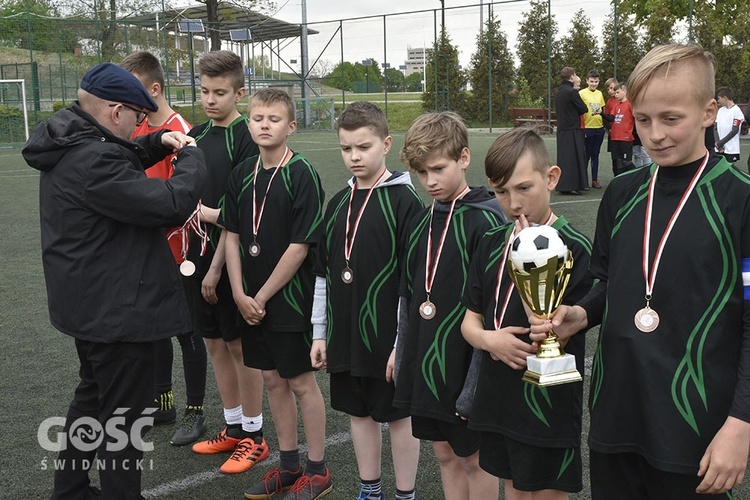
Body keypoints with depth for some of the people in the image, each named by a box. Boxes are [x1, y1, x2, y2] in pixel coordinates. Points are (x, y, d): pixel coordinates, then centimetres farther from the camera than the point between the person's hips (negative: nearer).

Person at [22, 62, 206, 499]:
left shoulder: (73, 146, 4)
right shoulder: (92, 160, -27)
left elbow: (117, 166, 24)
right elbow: (173, 203, -29)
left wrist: (157, 144, 6)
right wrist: (192, 157, -12)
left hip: (89, 303, 11)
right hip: (116, 310, -11)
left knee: (93, 397, 26)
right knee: (125, 416, 3)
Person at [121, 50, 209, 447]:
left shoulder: (180, 132, -16)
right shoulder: (138, 129, 8)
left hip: (175, 251, -8)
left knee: (186, 332, 6)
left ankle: (195, 411, 20)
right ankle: (161, 402, 33)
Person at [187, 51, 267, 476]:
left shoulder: (247, 139, -12)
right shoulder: (196, 135, 10)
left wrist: (217, 266, -16)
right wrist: (207, 211, -6)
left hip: (230, 258, -7)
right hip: (199, 253, 7)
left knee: (240, 345, 3)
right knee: (215, 342, 14)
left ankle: (254, 436, 17)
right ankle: (234, 428, 29)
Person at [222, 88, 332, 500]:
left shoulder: (302, 174, -13)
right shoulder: (242, 174, 5)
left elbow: (299, 246, -16)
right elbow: (232, 236, 6)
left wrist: (263, 296, -13)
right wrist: (240, 295, -3)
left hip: (290, 297, -6)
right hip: (251, 300, 6)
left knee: (301, 381, 4)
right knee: (273, 379, 14)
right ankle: (288, 465, 29)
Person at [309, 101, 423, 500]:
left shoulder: (404, 201, -11)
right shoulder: (338, 203, 7)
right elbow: (323, 274, 12)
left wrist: (403, 342, -14)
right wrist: (319, 332, 11)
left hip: (388, 333, -6)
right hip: (345, 333, 6)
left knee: (398, 414, 8)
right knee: (359, 412, 16)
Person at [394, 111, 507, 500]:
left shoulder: (485, 220, -14)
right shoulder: (421, 221, 8)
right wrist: (402, 348, 15)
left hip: (465, 361, -6)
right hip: (424, 361, 7)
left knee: (473, 457, 9)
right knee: (445, 453, 18)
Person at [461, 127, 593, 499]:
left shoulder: (573, 247, -14)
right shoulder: (491, 243, 5)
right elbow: (470, 320, 8)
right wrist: (489, 339, -14)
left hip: (549, 404, -5)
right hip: (497, 397, 6)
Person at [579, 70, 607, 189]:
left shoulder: (599, 93, 12)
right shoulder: (582, 93, -5)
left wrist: (605, 123, 12)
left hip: (599, 128, 5)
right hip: (587, 128, -5)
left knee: (595, 155, 10)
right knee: (586, 155, -1)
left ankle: (595, 180, 15)